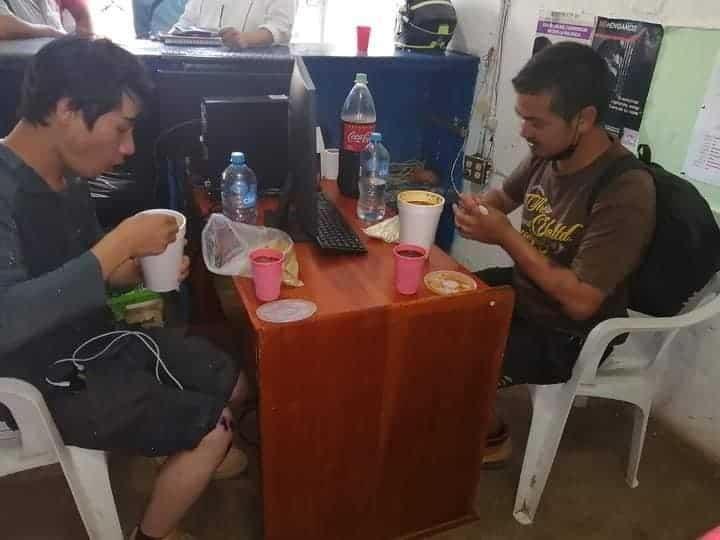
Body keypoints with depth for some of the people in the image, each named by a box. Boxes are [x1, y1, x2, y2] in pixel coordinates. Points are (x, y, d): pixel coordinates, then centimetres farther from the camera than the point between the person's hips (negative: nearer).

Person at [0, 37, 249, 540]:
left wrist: (143, 267, -8)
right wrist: (120, 242, -34)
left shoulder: (68, 177, 0)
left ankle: (192, 458, 42)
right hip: (43, 380, -8)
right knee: (212, 427, -10)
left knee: (231, 383, 10)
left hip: (96, 339, 8)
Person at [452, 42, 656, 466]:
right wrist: (476, 208, -10)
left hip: (568, 336, -8)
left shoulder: (625, 193, -30)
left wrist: (505, 236, -30)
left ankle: (490, 437, 13)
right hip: (523, 290, 8)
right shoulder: (547, 154, -8)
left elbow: (580, 301, -30)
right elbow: (504, 196, 13)